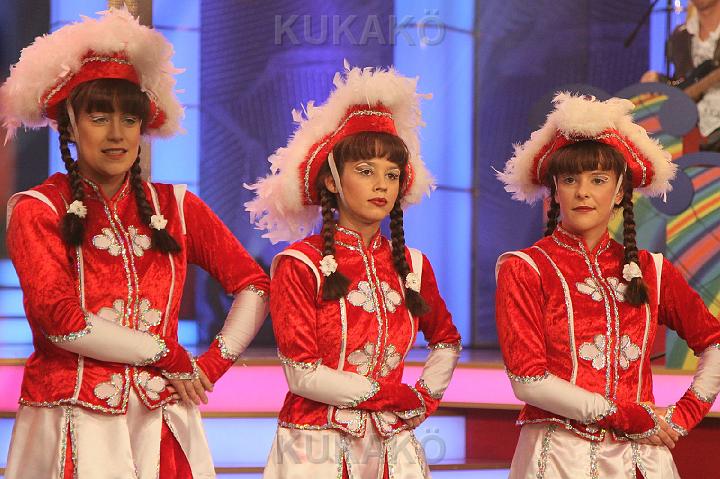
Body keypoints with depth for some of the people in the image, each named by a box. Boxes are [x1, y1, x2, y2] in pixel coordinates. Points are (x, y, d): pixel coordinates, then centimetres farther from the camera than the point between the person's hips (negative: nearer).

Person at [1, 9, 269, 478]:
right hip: (74, 423, -3)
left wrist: (213, 364, 0)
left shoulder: (175, 206, 10)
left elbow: (254, 285, 13)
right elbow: (59, 318, -13)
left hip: (159, 421, 3)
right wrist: (169, 356, -8)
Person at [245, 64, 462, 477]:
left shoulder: (412, 265, 9)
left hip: (391, 445, 5)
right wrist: (398, 396, -7)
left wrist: (428, 395, 8)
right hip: (318, 445, -4)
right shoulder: (300, 264, -7)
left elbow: (447, 341, 26)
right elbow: (303, 375, -13)